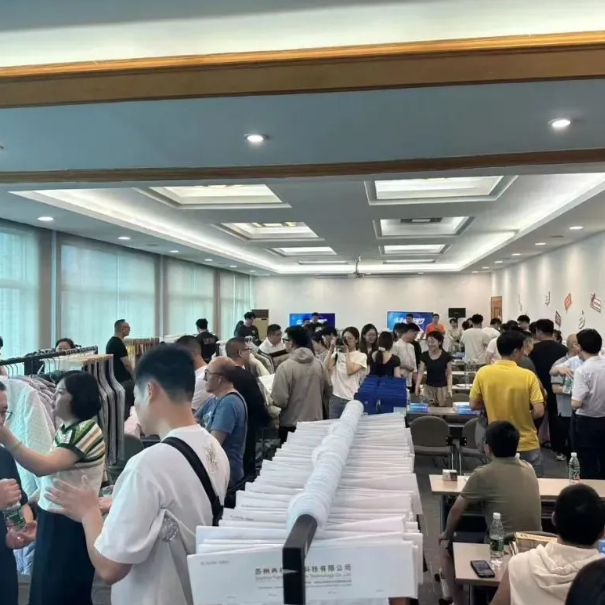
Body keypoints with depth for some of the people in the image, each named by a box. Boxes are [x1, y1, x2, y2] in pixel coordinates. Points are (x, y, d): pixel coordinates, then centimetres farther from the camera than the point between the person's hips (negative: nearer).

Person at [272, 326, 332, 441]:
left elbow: (280, 400, -19)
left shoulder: (285, 367, -17)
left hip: (291, 425, -5)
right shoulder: (319, 364, -2)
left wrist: (272, 396, 3)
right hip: (316, 423, 5)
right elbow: (328, 392, 9)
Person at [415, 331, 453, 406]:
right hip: (429, 387, 2)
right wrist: (417, 386, -18)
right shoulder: (424, 356, -1)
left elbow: (449, 374, -1)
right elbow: (420, 372, -5)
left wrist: (450, 388, -12)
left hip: (442, 388, -2)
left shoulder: (446, 356, -7)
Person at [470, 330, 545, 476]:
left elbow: (474, 405, -1)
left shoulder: (483, 373, -9)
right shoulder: (528, 376, -15)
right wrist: (524, 414, 4)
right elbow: (539, 412, -17)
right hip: (526, 444, -2)